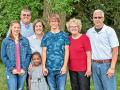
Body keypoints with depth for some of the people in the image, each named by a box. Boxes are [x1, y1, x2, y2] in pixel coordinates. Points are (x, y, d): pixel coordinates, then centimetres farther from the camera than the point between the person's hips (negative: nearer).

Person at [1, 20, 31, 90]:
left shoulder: (25, 40, 3)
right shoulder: (5, 41, 0)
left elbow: (29, 55, 2)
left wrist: (24, 68, -6)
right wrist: (12, 69, -9)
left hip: (23, 71, 2)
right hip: (11, 71, -1)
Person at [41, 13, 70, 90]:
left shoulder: (64, 35, 4)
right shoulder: (46, 36, 7)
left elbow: (66, 51, 0)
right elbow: (44, 52, 5)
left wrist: (65, 66, -8)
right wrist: (43, 67, -2)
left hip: (61, 68, -1)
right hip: (49, 68, 1)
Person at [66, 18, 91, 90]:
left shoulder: (84, 38, -7)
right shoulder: (68, 39, 6)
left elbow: (88, 54, -9)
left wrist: (89, 68, -12)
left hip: (83, 69, -5)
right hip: (72, 69, 5)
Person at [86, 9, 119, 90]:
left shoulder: (109, 31, -6)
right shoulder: (89, 32, 6)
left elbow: (115, 50, -8)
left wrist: (112, 67, -14)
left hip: (107, 64, -4)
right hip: (94, 65, 4)